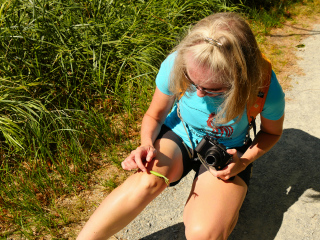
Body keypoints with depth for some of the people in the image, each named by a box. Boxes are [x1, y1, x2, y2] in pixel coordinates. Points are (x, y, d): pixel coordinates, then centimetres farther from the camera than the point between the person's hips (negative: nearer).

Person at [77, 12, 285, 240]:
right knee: (149, 179, -35)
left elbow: (272, 132, -3)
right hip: (178, 135, 1)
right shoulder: (175, 65, -25)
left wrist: (244, 161, -20)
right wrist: (148, 144, -27)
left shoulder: (266, 89, -27)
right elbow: (154, 115, -6)